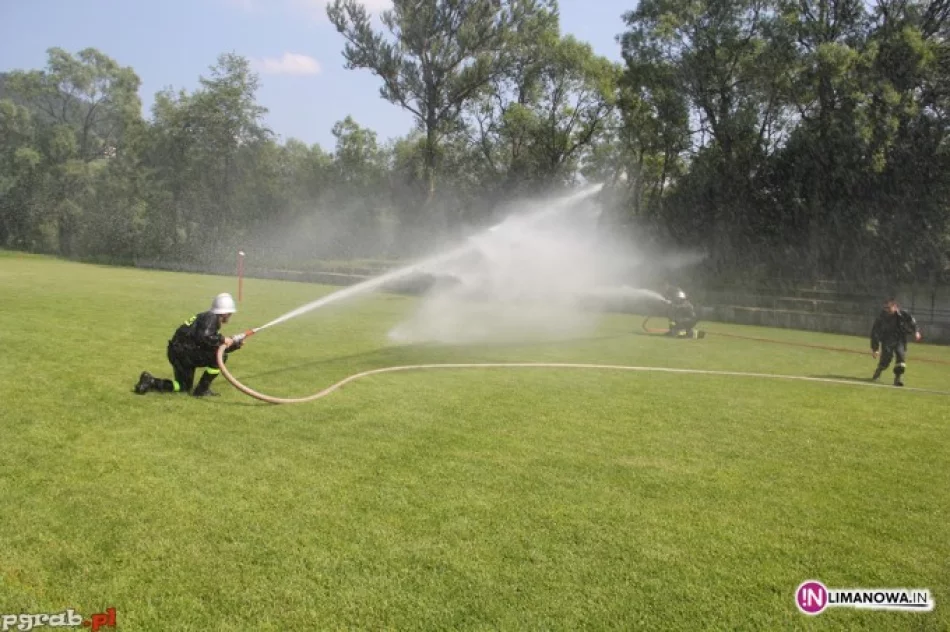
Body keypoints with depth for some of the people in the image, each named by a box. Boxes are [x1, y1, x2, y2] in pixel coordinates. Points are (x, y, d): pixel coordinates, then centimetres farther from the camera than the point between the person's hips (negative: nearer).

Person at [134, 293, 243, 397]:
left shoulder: (213, 320, 19)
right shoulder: (211, 318, -10)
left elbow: (215, 348, 20)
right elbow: (202, 338, -27)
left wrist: (236, 344, 14)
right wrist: (222, 339, -17)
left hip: (178, 352, 10)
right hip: (183, 351, -10)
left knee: (183, 387, 20)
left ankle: (150, 382, 11)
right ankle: (202, 389, -7)